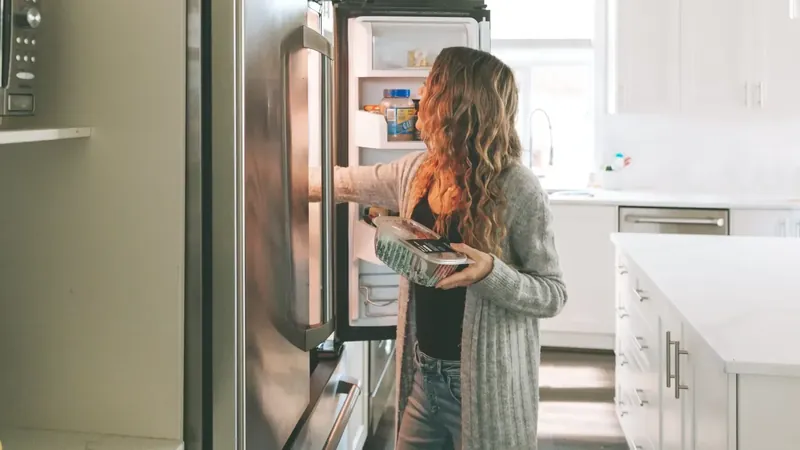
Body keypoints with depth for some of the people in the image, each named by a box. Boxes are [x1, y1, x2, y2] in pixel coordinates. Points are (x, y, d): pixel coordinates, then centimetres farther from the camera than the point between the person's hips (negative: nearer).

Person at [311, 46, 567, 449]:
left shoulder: (516, 188, -17)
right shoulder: (417, 171, 1)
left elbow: (554, 294, -12)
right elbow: (345, 183, 17)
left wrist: (491, 272, -29)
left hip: (484, 382, -5)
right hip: (423, 373, 6)